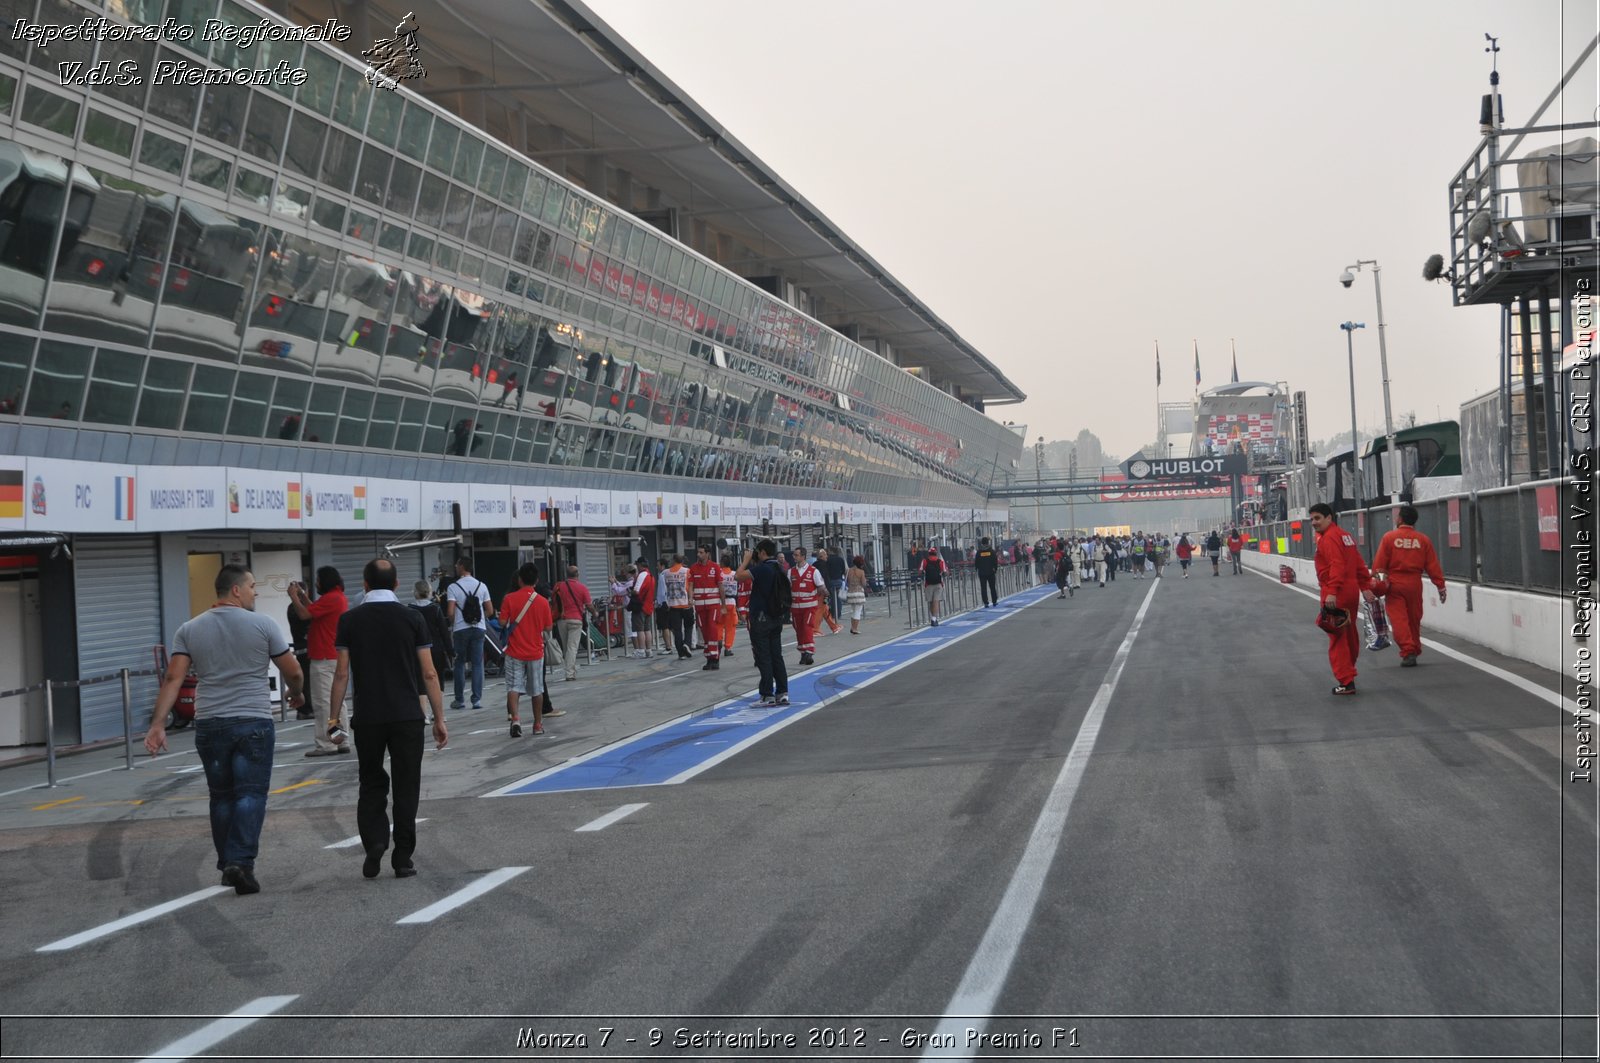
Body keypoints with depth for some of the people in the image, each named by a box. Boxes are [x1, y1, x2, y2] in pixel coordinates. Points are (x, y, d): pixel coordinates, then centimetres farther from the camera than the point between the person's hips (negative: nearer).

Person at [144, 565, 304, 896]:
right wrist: (295, 693, 23)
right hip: (253, 723, -4)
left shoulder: (189, 630, 7)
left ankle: (227, 864, 20)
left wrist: (158, 724, -3)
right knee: (250, 795, -2)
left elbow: (172, 679, -2)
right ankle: (241, 863, -14)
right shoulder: (263, 625, -2)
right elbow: (293, 672, 2)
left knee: (222, 796, 15)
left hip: (209, 725, 4)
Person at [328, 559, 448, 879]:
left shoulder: (349, 620, 1)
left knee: (371, 785, 15)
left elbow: (342, 674, -1)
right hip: (408, 717, -1)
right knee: (406, 787, 7)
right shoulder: (412, 618, -1)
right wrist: (439, 718, 4)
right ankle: (403, 859, 8)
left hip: (367, 718, 1)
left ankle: (374, 842, -6)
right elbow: (429, 674, -2)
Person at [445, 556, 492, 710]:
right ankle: (477, 699, 1)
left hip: (460, 629, -2)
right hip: (478, 628, 2)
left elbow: (450, 613, -12)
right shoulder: (481, 586, 4)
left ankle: (459, 699, 12)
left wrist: (452, 624, 8)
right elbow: (490, 611, 3)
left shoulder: (453, 587, -6)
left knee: (460, 664, 9)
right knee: (477, 664, 4)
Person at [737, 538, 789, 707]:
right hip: (777, 618, 8)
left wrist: (746, 560, -8)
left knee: (763, 658, -3)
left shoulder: (762, 568, -17)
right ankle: (782, 693, 12)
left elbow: (739, 575, -21)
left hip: (761, 618, -8)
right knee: (777, 656, 11)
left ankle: (767, 696, -2)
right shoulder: (778, 569, 8)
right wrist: (752, 564, 13)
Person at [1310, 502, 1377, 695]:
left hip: (1336, 596, -10)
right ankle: (1348, 671, 37)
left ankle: (1346, 682, -9)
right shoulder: (1345, 535, 15)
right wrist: (1365, 586, 17)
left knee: (1337, 638, -6)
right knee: (1350, 634, 21)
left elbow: (1336, 566, -26)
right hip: (1352, 592, 10)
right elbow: (1359, 564, 16)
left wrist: (1332, 592, -32)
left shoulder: (1329, 538, -14)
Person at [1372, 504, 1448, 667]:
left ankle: (1408, 652, -14)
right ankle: (1415, 651, 27)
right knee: (1414, 619, 16)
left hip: (1394, 584, -3)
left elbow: (1379, 563, -7)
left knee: (1398, 619, -2)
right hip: (1414, 584, 3)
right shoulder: (1423, 540, 1)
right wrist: (1441, 586, 8)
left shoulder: (1389, 537, -6)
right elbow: (1433, 566, 2)